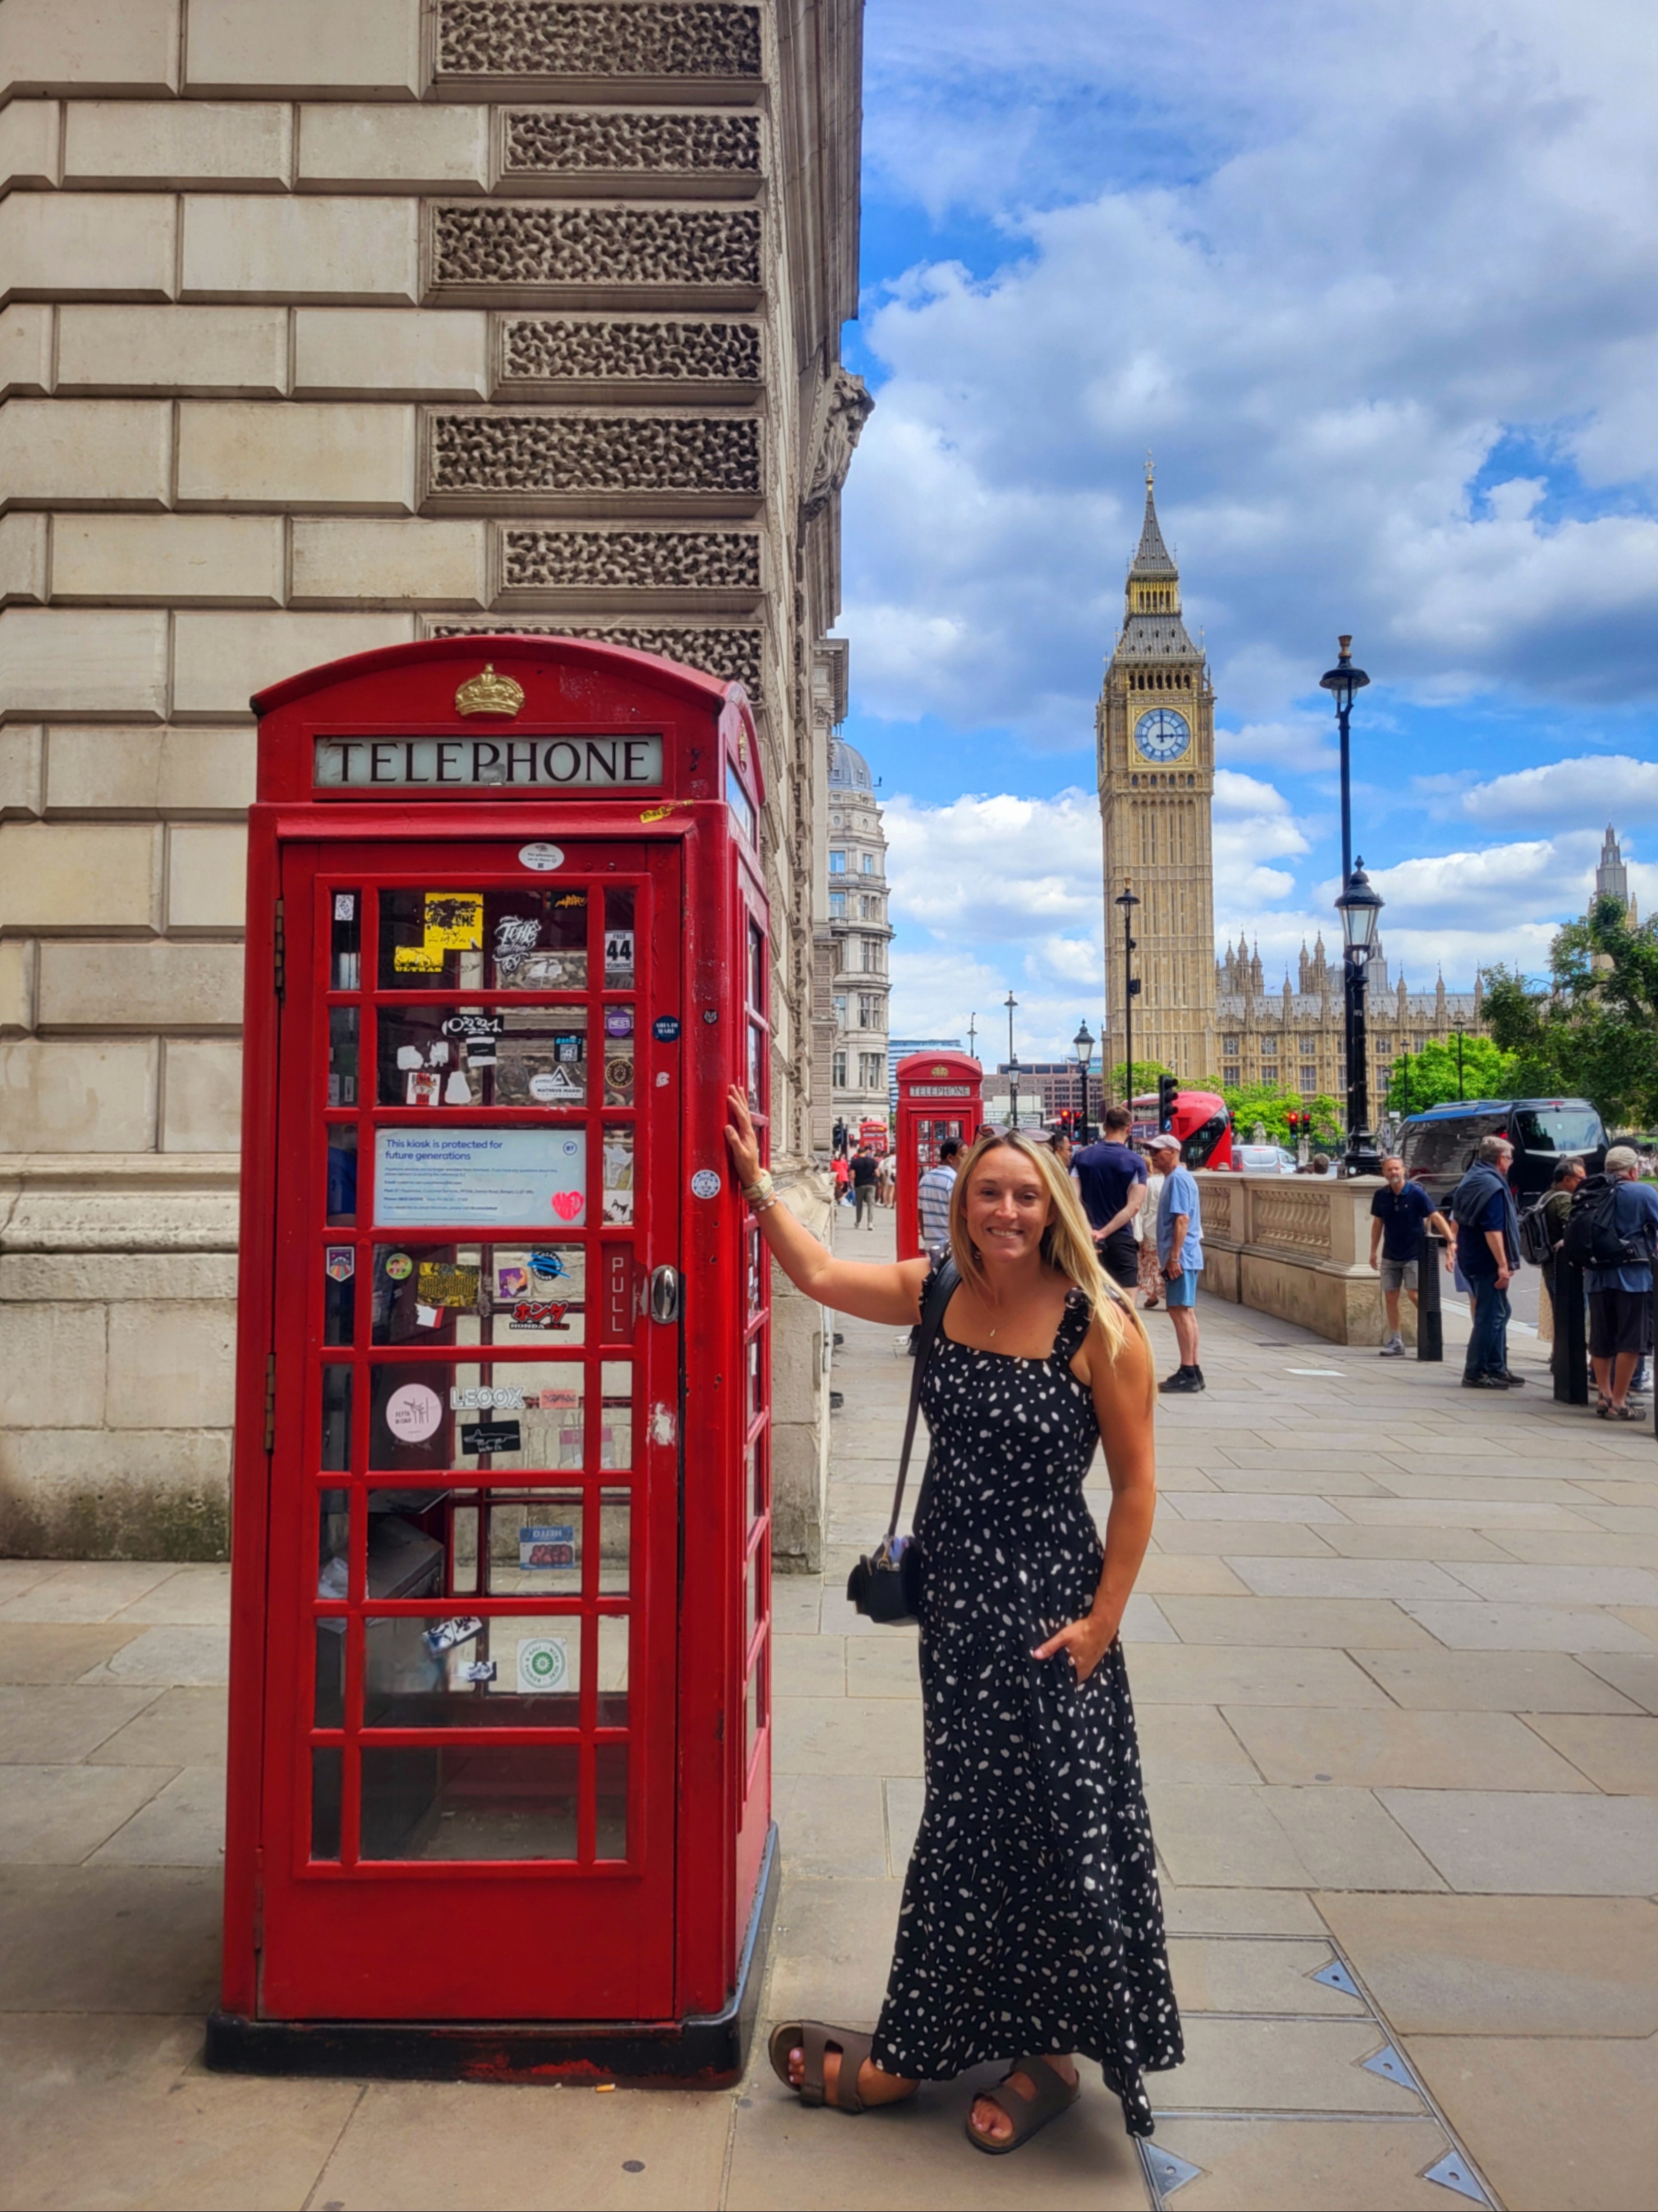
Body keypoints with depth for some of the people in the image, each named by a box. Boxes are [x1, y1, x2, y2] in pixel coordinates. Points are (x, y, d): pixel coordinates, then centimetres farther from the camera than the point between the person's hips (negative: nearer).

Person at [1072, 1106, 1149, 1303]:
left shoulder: (1081, 1157, 1)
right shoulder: (1136, 1162, -5)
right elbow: (1133, 1207, -14)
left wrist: (1090, 1231, -15)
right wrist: (1103, 1233, -16)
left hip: (1089, 1240, 3)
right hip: (1121, 1241, -3)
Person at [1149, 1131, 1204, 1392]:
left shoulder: (1178, 1179, -13)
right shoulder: (1175, 1178, 18)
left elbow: (1182, 1219, -20)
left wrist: (1174, 1257, -22)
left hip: (1181, 1258, -10)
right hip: (1184, 1258, 10)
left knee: (1181, 1312, -9)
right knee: (1185, 1312, 12)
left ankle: (1188, 1374, -8)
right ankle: (1192, 1372, 16)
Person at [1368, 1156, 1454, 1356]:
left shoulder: (1416, 1193, -13)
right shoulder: (1381, 1196, -1)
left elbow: (1436, 1217, -19)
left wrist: (1450, 1241, -30)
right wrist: (1373, 1251, 11)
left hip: (1413, 1255, -4)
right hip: (1390, 1256, 4)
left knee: (1415, 1294, -12)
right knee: (1390, 1297, 4)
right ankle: (1395, 1342, 13)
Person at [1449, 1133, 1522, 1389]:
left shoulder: (1470, 1180, 13)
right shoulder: (1493, 1186, -17)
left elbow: (1458, 1220, 21)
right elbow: (1493, 1230, -24)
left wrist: (1458, 1247, 29)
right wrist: (1503, 1265, -24)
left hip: (1471, 1259, 10)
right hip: (1488, 1262, -10)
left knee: (1498, 1313, 17)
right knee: (1490, 1316, -4)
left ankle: (1497, 1369, 21)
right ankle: (1474, 1373, -2)